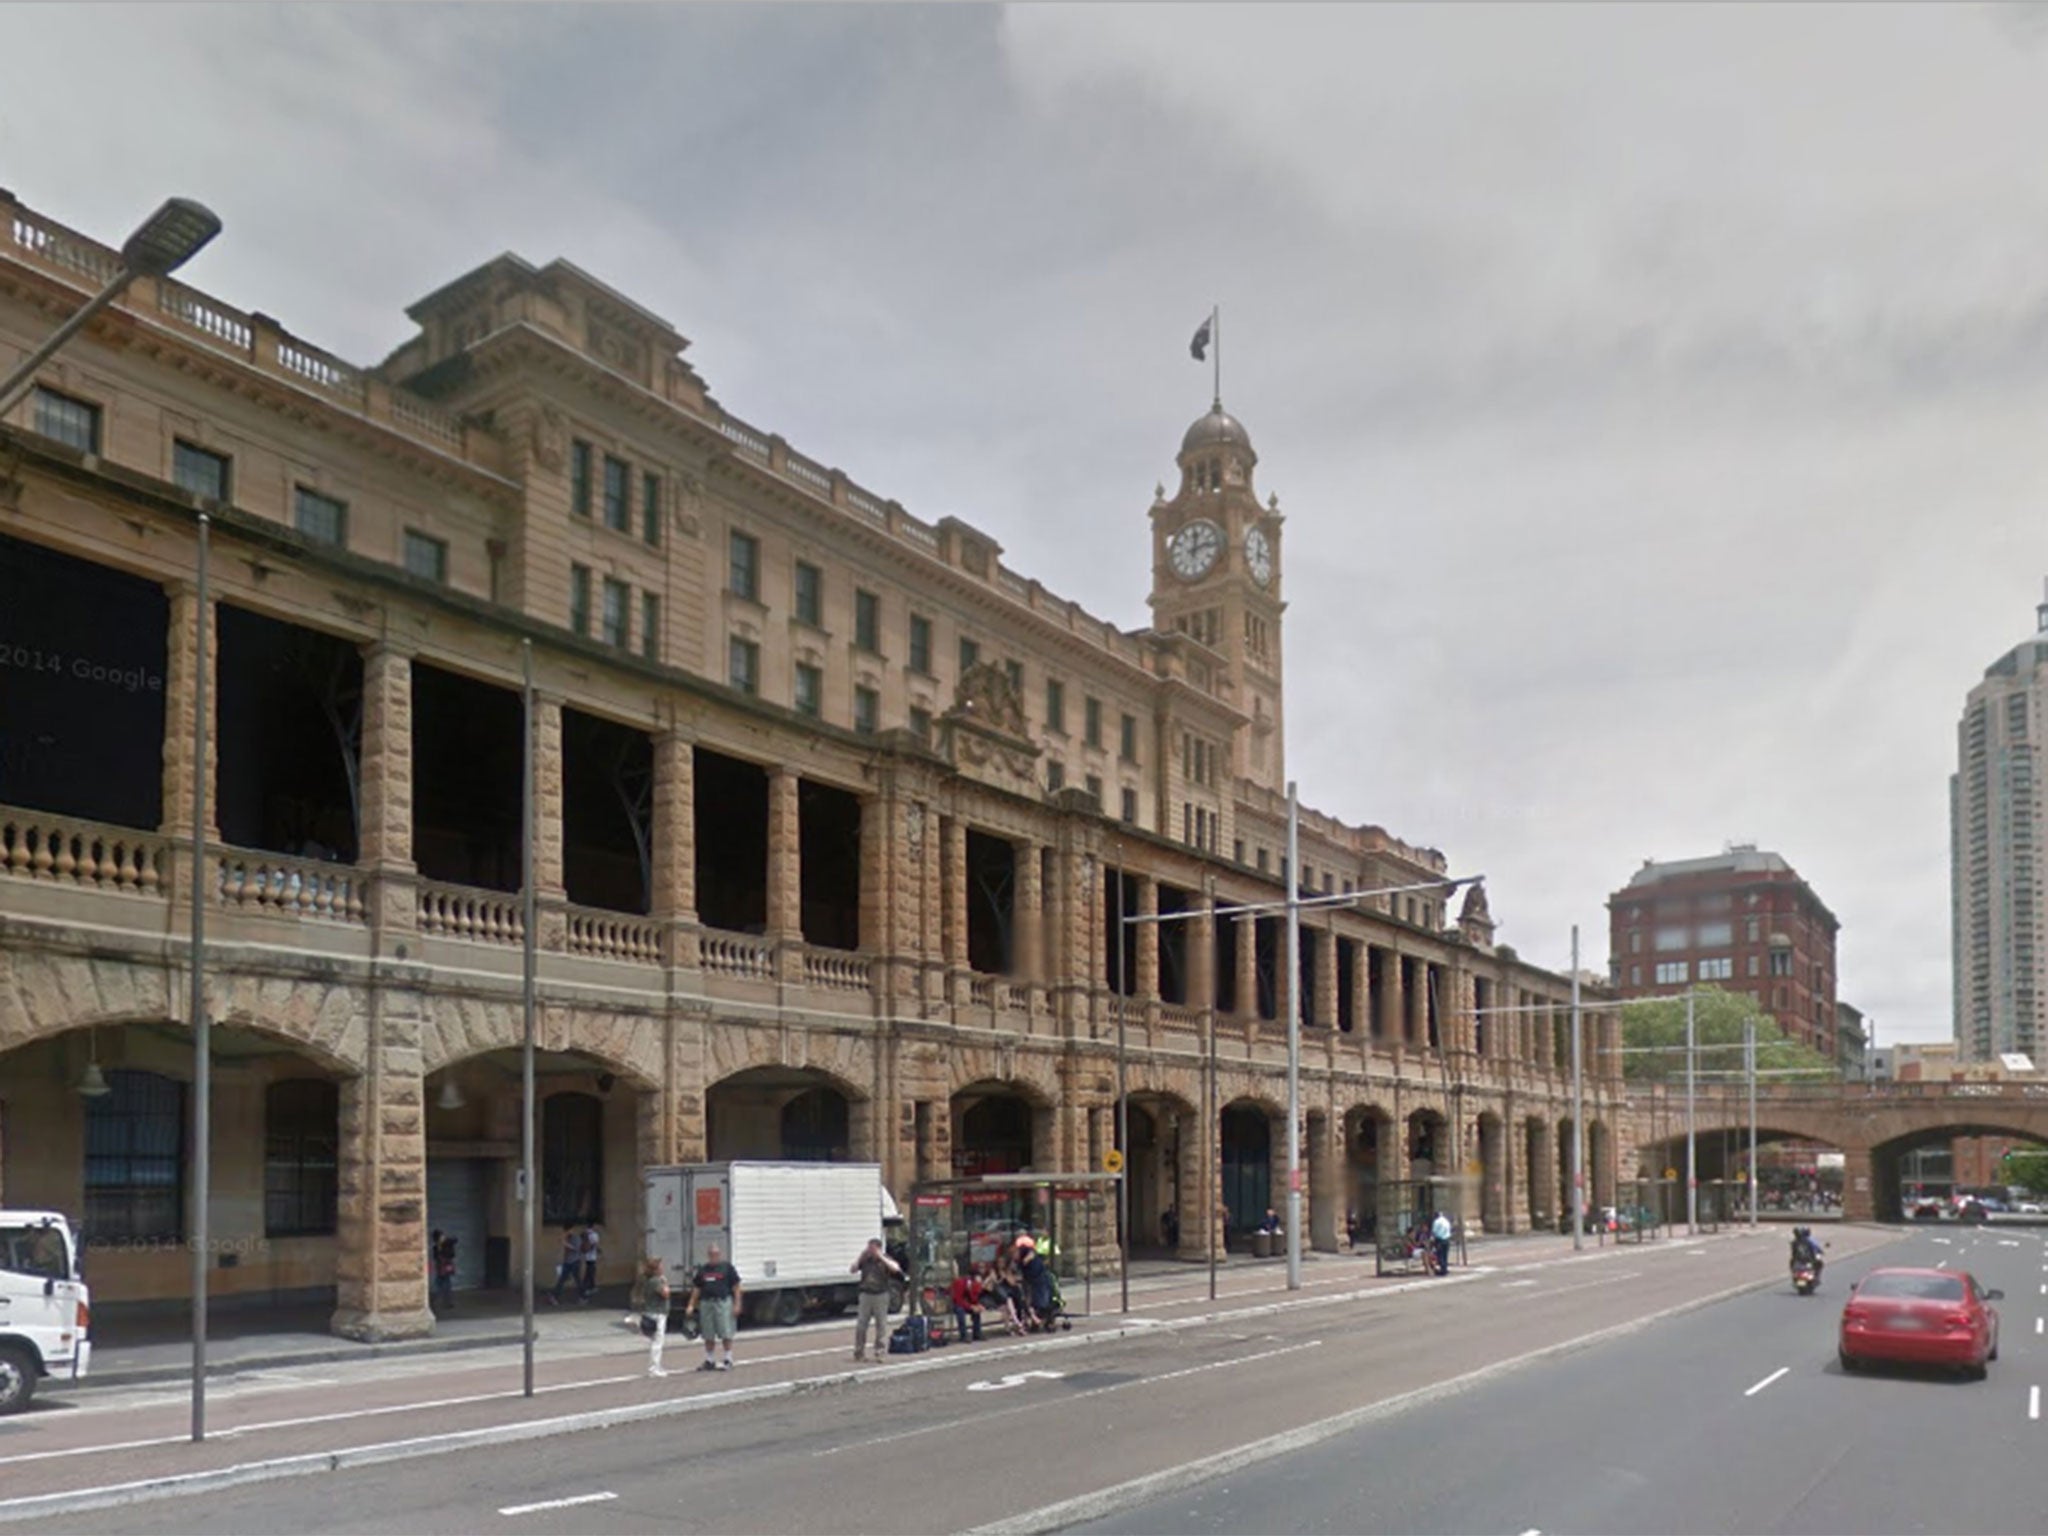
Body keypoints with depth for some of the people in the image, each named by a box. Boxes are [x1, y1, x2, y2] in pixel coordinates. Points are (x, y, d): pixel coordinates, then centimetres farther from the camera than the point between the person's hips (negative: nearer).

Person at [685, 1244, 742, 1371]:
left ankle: (728, 1359, 5)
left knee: (726, 1334, -4)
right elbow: (696, 1289, 16)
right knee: (708, 1336, 9)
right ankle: (709, 1360, 19)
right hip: (706, 1303, 4)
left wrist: (737, 1304, -8)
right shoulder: (703, 1270, 13)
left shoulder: (727, 1268, 1)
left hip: (723, 1302, -4)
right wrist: (691, 1305, 10)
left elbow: (736, 1287, -1)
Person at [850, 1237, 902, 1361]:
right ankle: (859, 1352, 12)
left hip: (881, 1295, -2)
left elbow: (895, 1269, -17)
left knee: (881, 1324, 1)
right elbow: (853, 1270, -1)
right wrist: (860, 1257, -8)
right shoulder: (865, 1260, 5)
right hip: (866, 1294, 2)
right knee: (860, 1324, 2)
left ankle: (880, 1351, 8)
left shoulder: (885, 1259, 0)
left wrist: (881, 1257, -18)